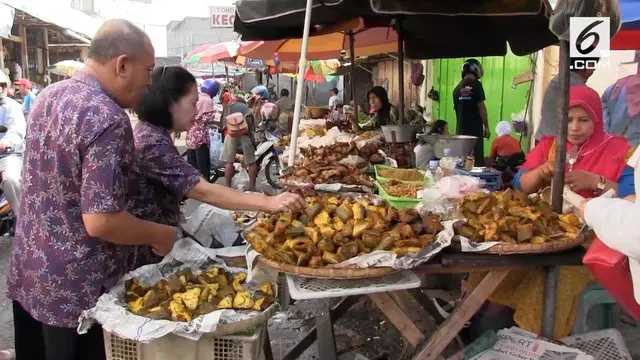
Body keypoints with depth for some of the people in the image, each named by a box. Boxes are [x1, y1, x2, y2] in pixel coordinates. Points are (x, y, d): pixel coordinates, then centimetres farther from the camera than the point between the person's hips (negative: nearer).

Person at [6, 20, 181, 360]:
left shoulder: (49, 95, 3)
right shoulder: (108, 119, -25)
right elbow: (100, 221, -28)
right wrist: (160, 235, -12)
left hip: (28, 270, 8)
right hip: (77, 288, -8)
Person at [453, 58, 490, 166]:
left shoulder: (457, 88, 11)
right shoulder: (476, 85, -6)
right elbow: (481, 107, -10)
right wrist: (486, 127, -5)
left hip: (461, 129, 6)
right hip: (475, 128, -6)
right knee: (477, 159, -4)